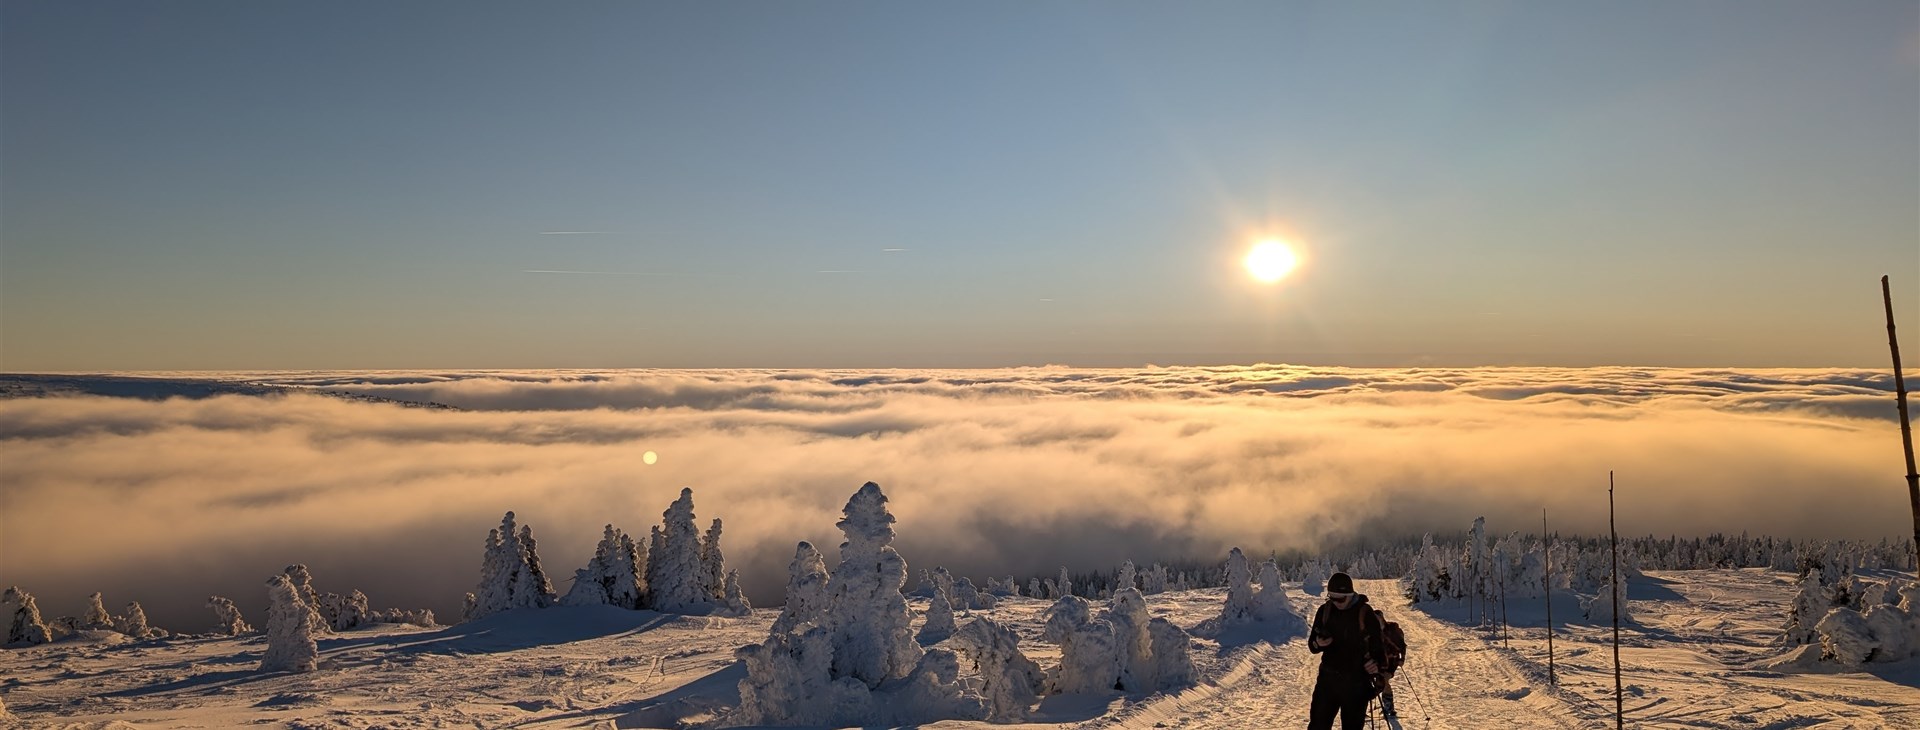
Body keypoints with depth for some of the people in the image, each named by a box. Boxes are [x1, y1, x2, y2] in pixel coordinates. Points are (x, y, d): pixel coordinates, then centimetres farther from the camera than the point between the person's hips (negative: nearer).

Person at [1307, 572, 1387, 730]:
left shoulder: (1365, 613, -10)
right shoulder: (1324, 611, 1)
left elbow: (1378, 642, -4)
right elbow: (1311, 644, 8)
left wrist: (1378, 663, -24)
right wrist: (1318, 644, -16)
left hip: (1356, 681, -3)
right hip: (1328, 678, 3)